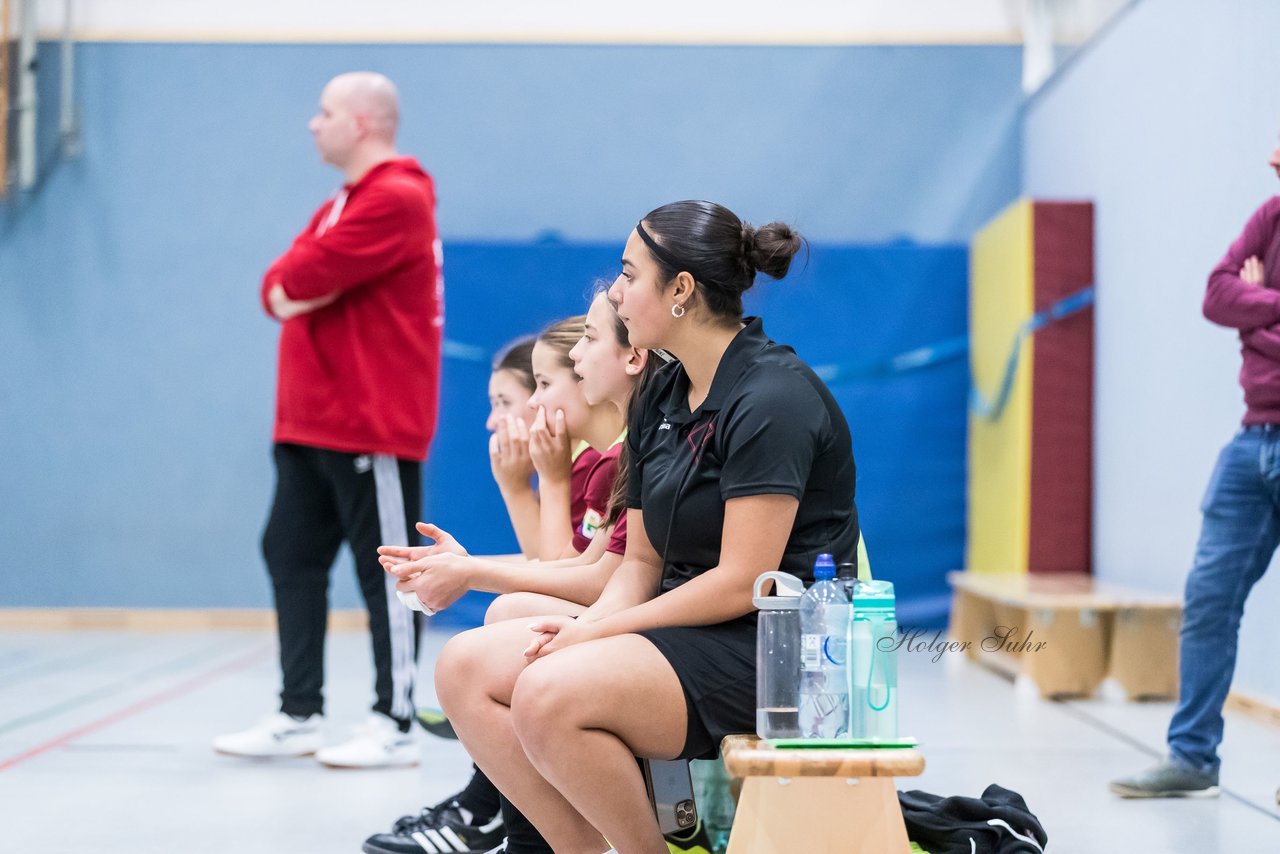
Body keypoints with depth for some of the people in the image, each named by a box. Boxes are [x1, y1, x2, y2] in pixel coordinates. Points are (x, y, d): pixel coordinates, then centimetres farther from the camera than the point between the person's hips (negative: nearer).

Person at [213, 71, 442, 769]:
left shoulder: (397, 199, -13)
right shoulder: (340, 205, 20)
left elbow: (306, 273, -20)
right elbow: (279, 285, 12)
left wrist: (297, 280, -1)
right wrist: (286, 292, -8)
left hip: (372, 429, -10)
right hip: (311, 424, 10)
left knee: (384, 572, -3)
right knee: (292, 558, 10)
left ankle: (394, 726, 3)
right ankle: (299, 715, 17)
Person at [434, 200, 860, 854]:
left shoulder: (772, 398, -15)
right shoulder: (659, 398, 12)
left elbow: (742, 584, -20)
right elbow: (642, 560, 14)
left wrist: (599, 631, -14)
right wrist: (587, 627, -7)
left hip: (769, 649, -9)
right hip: (679, 626, 9)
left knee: (551, 696, -30)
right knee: (466, 667, -5)